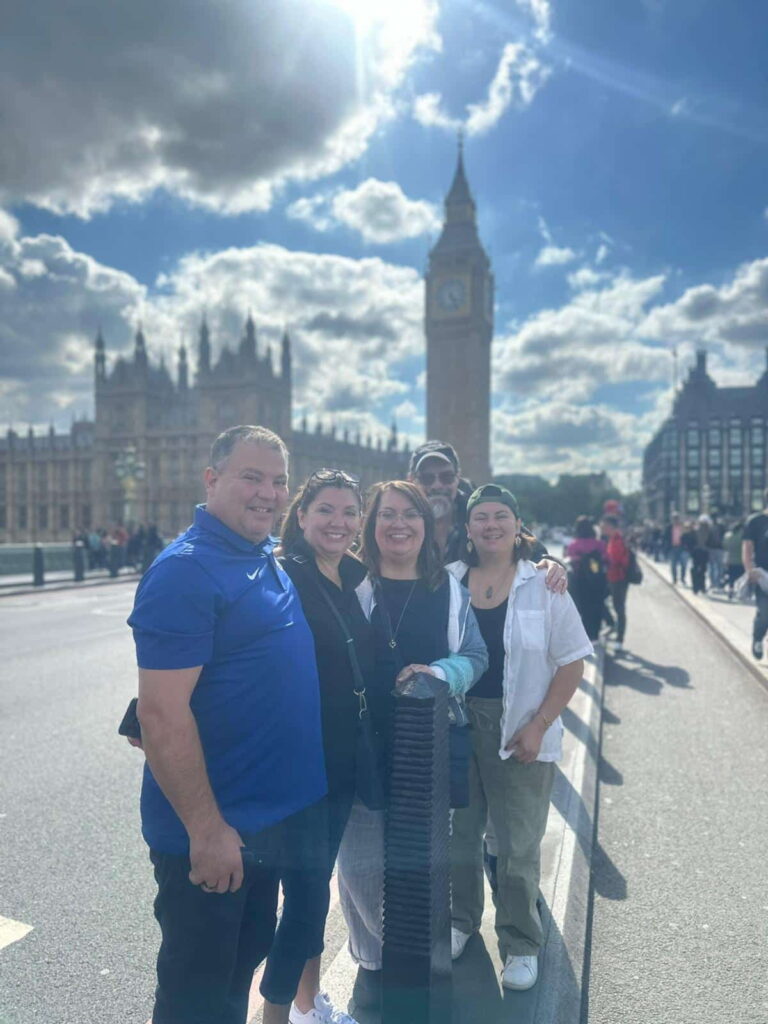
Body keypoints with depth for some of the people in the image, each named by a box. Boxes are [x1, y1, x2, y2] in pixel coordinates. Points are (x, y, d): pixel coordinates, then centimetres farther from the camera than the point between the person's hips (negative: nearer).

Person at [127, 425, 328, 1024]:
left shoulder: (269, 559, 5)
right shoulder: (186, 570, -22)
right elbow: (161, 713, -25)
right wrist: (207, 829, -22)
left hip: (274, 812, 8)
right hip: (211, 830, -8)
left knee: (247, 957, 27)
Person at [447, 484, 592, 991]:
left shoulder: (543, 585, -7)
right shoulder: (447, 581, -1)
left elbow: (571, 663, -5)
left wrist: (538, 725, -10)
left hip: (519, 732, -2)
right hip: (457, 725, 3)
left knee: (518, 846, 8)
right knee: (459, 832, 18)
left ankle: (521, 944, 31)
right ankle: (460, 920, 42)